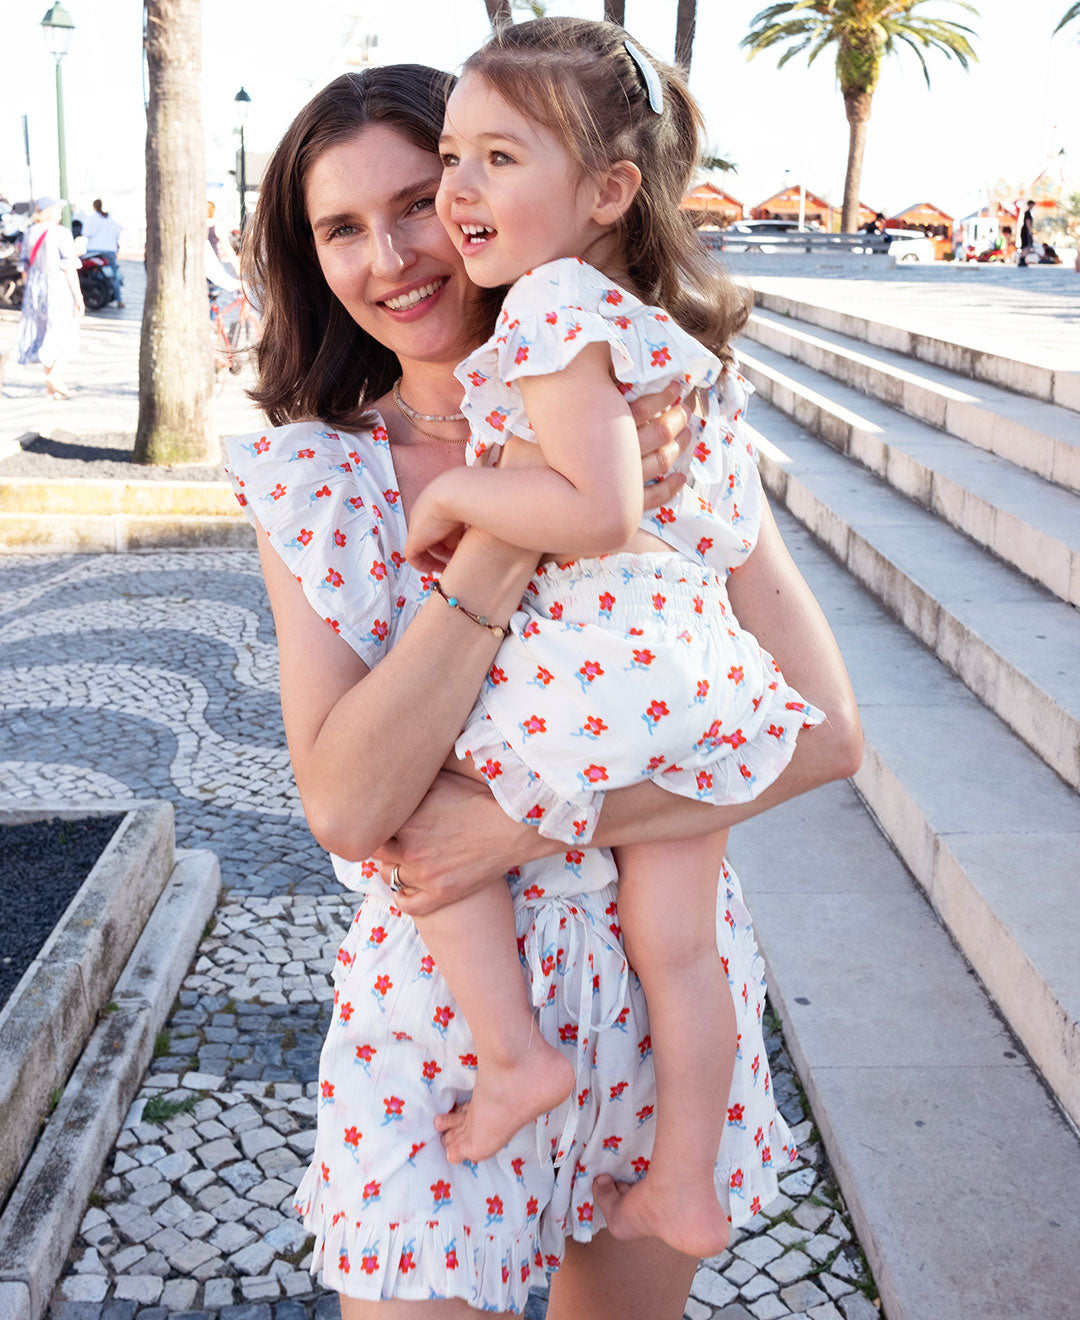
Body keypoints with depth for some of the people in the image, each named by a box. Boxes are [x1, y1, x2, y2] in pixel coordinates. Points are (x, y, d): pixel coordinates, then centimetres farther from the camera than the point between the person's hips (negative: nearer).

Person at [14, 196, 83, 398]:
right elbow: (69, 268, -14)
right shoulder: (61, 233, -11)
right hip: (58, 287, -6)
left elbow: (25, 267, 10)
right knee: (66, 336, 4)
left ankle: (52, 386, 16)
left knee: (43, 333, 14)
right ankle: (55, 374, -15)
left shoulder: (29, 234, 7)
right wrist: (78, 297, -10)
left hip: (34, 287, 6)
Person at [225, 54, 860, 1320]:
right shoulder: (311, 478, -7)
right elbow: (345, 807, -18)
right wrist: (513, 530, -28)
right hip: (438, 990, -1)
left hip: (666, 970, 1)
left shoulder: (659, 429, -9)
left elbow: (824, 731, -13)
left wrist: (526, 822, -21)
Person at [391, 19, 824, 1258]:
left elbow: (600, 515, -25)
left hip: (590, 664, -9)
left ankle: (515, 1054, 19)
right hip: (696, 657, 9)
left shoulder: (554, 310, -14)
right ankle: (684, 1189, 31)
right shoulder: (659, 317, 14)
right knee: (678, 946, 16)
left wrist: (457, 492, -13)